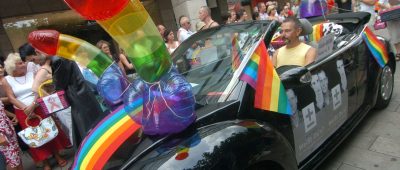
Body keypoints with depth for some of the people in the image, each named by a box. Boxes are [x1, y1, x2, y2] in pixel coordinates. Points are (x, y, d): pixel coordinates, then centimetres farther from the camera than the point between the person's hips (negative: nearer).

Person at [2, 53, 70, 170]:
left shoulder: (32, 73, -1)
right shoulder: (6, 80, -2)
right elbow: (11, 98, -7)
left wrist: (32, 105, -19)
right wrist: (25, 109, -18)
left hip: (39, 108, 1)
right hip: (23, 113, -1)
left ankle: (57, 156, 22)